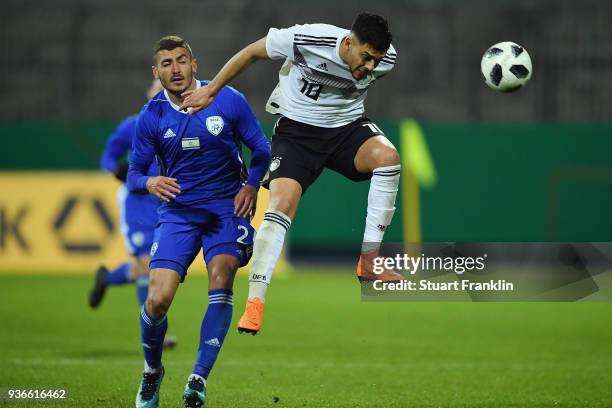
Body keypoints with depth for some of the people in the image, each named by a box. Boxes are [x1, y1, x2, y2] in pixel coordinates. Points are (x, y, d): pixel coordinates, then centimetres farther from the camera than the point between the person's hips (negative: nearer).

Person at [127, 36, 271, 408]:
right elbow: (134, 172, 4)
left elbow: (262, 148, 5)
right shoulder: (151, 116, -2)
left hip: (227, 206, -1)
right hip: (178, 210, 1)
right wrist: (149, 183, -19)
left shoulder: (228, 100, -5)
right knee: (158, 298, -13)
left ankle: (199, 378, -22)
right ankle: (152, 371, 16)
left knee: (221, 278, -25)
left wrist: (251, 185, -12)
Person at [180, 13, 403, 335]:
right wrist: (211, 91, -5)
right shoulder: (308, 40, -26)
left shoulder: (385, 60, -15)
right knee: (282, 204, -24)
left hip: (347, 126, 3)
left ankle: (369, 263, -21)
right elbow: (252, 52, -10)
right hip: (296, 128, -3)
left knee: (387, 156, -29)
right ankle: (255, 302, -18)